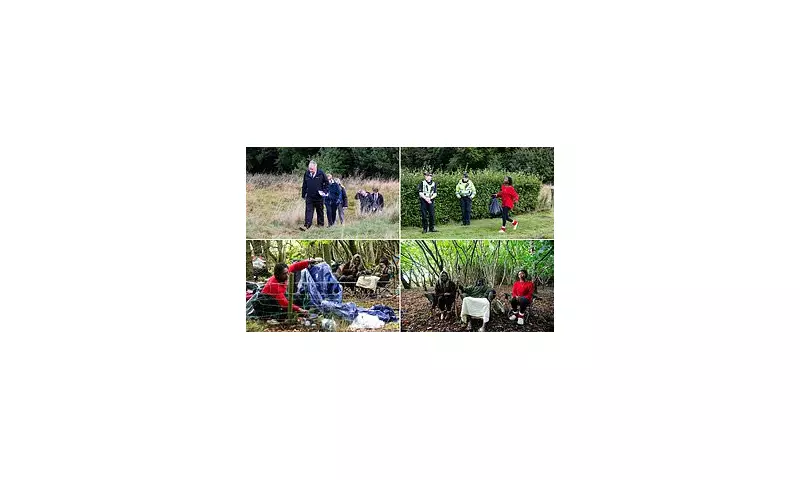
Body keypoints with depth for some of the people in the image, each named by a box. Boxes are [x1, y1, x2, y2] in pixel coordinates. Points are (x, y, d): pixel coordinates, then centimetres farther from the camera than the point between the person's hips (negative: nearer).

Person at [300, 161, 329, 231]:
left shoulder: (321, 174, -7)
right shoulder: (306, 174, 2)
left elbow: (326, 182, 3)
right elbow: (304, 185, 12)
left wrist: (325, 191, -5)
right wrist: (303, 194, 12)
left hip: (318, 196, -2)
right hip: (309, 197, 2)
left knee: (320, 211, 12)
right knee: (308, 211, -7)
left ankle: (321, 224, 25)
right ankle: (307, 225, -13)